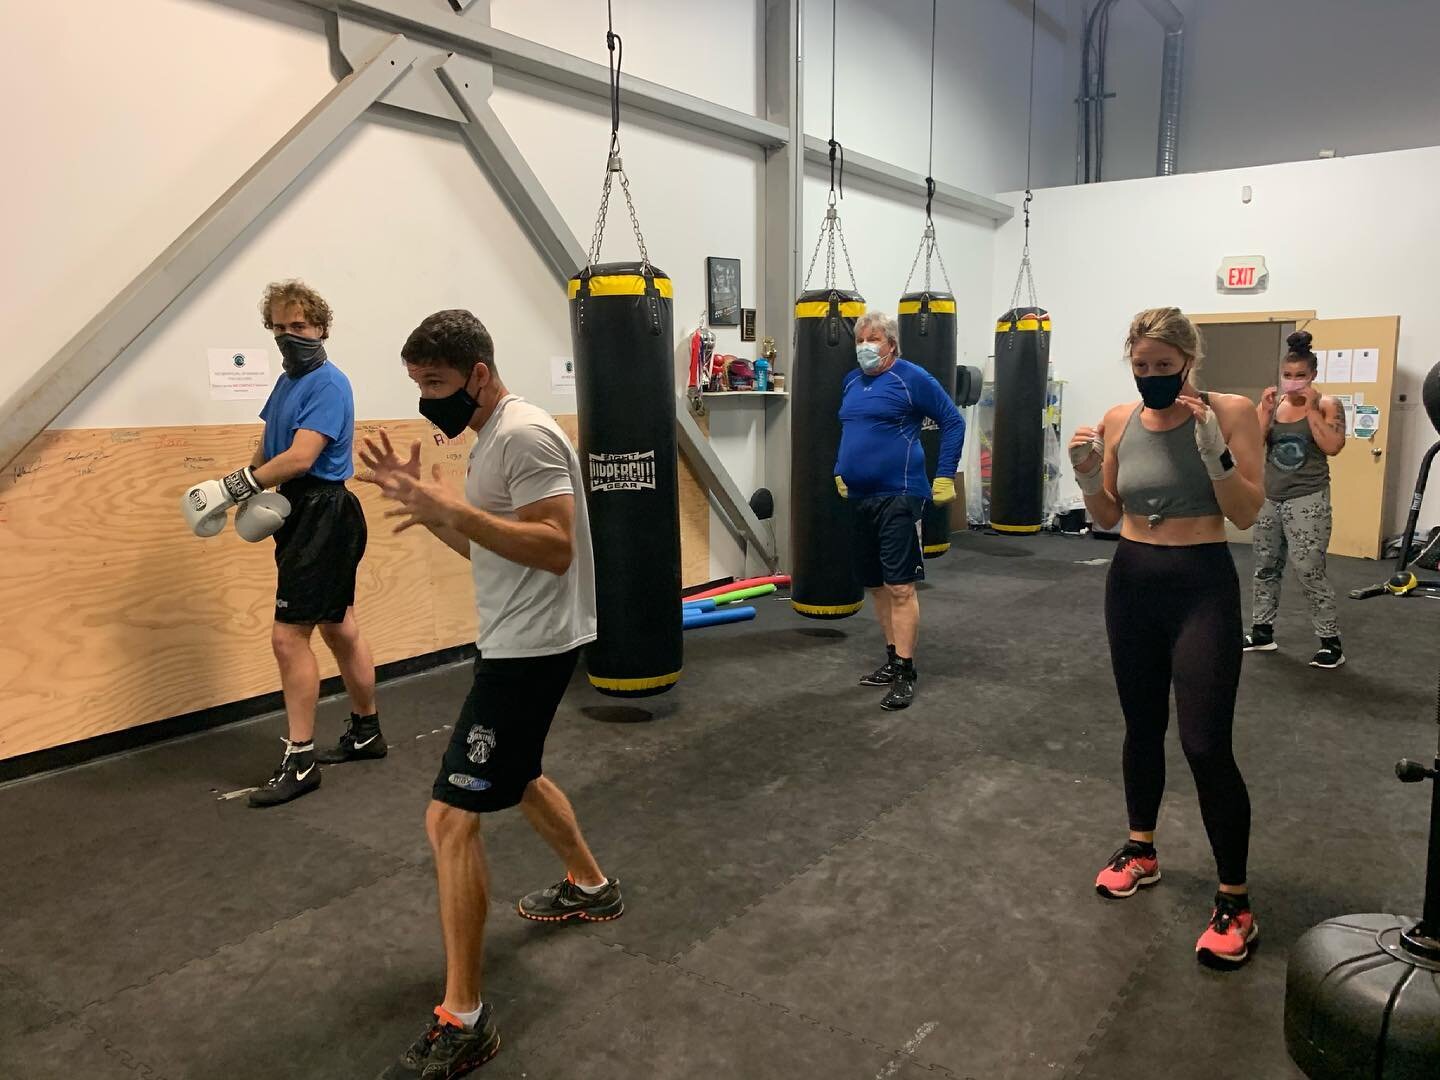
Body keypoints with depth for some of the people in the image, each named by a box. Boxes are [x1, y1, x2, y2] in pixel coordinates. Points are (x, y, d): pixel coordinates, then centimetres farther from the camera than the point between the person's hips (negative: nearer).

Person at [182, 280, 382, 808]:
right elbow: (268, 445, 19)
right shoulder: (288, 380, 15)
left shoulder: (328, 383, -13)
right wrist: (250, 495, 2)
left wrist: (232, 487, -23)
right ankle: (365, 732, 30)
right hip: (301, 515, 9)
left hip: (323, 516, -9)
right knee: (338, 628, 17)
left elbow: (301, 456, -22)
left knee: (288, 636, -8)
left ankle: (300, 761, 1)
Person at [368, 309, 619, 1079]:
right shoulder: (490, 437, 12)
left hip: (531, 648, -11)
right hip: (513, 642, 11)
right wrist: (423, 502, 6)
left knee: (451, 819, -11)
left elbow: (555, 549, -27)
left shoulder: (524, 435, -20)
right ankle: (590, 887, 51)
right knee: (516, 775, 30)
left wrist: (452, 507, -32)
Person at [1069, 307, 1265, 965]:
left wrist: (1213, 451, -23)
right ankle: (1141, 851, 36)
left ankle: (1234, 902, 9)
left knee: (1206, 745, -7)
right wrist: (1087, 474, -10)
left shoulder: (1229, 412, -8)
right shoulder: (1120, 420, 3)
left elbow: (1247, 515, -11)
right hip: (1131, 582, 4)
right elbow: (1106, 517, 9)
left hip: (1202, 586, -4)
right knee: (1141, 727, 16)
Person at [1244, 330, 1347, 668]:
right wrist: (1266, 411, -11)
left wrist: (1311, 409, -17)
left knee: (1310, 573, -8)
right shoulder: (1271, 403, 4)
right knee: (1266, 568, 13)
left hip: (1307, 500, -5)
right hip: (1269, 497, 5)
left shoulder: (1327, 405, -5)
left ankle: (1331, 642, 3)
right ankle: (1262, 632, 25)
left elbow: (1333, 447, -17)